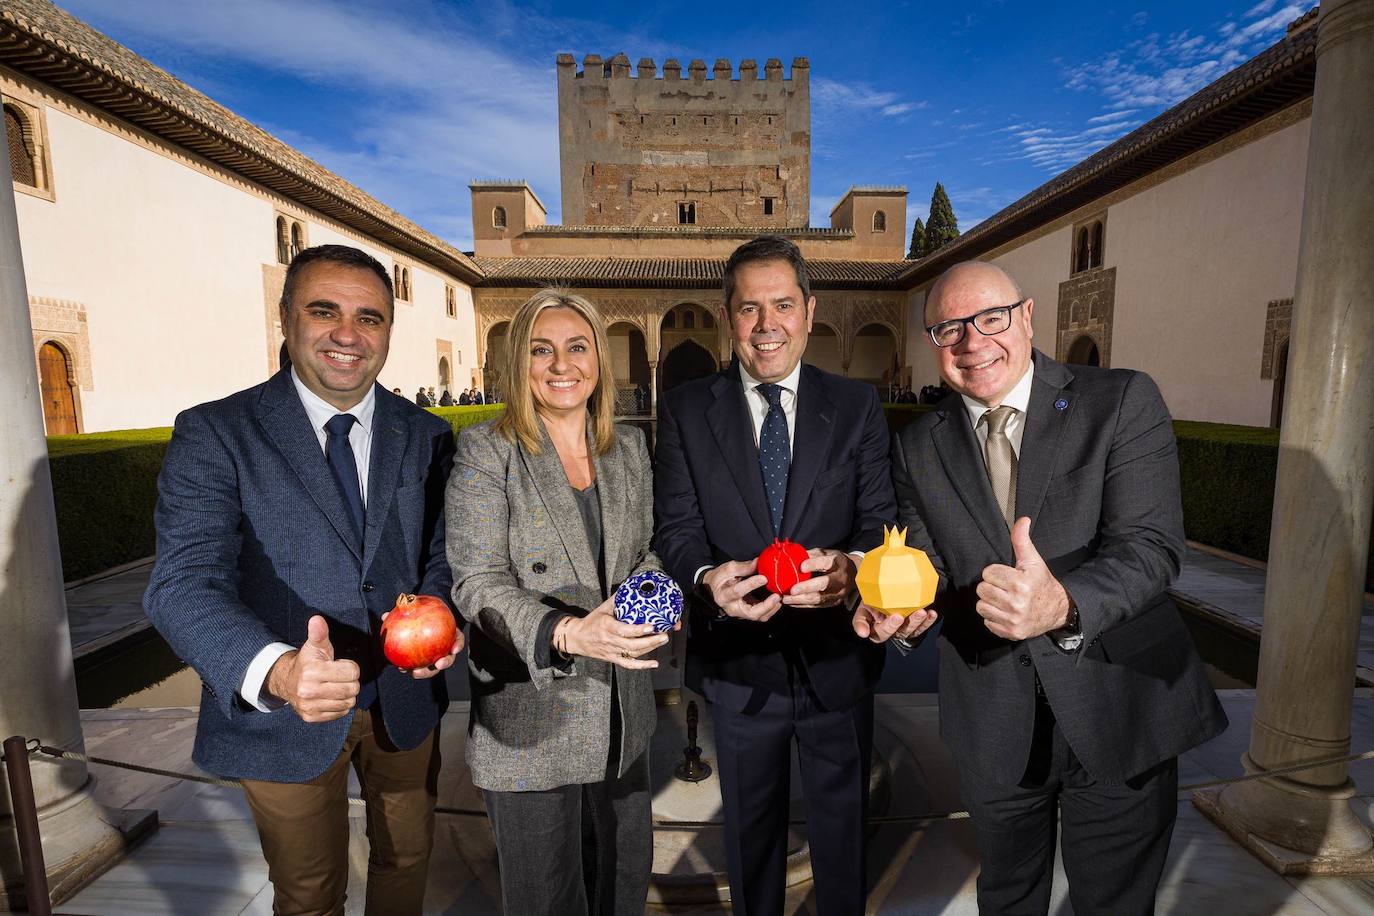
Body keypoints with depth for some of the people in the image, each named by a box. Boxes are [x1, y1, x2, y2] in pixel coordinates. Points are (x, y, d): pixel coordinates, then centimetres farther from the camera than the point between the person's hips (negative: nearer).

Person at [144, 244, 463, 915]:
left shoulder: (426, 437, -3)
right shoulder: (213, 435, -14)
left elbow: (438, 555, 0)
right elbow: (185, 583, -24)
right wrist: (277, 670, -43)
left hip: (405, 701, 3)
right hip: (278, 711, -2)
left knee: (406, 860, 27)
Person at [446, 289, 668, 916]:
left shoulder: (629, 447, 3)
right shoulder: (485, 451, -12)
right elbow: (478, 581, -16)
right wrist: (566, 632, -31)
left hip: (620, 706, 5)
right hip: (529, 714, -4)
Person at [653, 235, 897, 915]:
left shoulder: (856, 406, -3)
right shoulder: (685, 410, -4)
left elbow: (879, 520, -7)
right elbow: (676, 528, -8)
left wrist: (851, 565, -29)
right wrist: (707, 576, -30)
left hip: (837, 660, 1)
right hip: (738, 664, 0)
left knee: (842, 830, 24)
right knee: (750, 834, 24)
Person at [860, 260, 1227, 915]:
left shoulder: (1124, 402, -11)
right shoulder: (918, 445, -2)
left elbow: (1152, 546, -20)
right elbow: (925, 565, -2)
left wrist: (1062, 605, -40)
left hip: (1120, 708, -2)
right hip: (992, 724, 3)